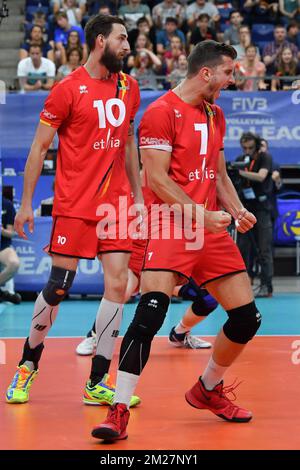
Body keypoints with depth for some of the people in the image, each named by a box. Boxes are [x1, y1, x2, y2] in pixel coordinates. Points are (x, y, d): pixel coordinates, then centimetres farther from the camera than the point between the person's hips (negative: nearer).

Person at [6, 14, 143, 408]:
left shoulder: (128, 87, 9)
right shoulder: (68, 89, -7)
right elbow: (39, 147, -4)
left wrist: (137, 194, 18)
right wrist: (27, 203, -6)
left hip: (116, 204, 5)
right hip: (73, 205, -5)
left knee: (118, 284, -4)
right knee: (58, 288, -1)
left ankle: (98, 383, 3)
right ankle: (27, 366, 21)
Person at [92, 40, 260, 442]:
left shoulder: (215, 115, 17)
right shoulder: (162, 112, -9)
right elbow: (157, 179, -15)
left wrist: (237, 210, 8)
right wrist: (201, 214, -18)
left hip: (212, 230, 8)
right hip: (170, 227, -8)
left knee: (247, 318, 6)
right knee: (150, 312, -23)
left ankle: (208, 390, 29)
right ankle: (119, 412, -16)